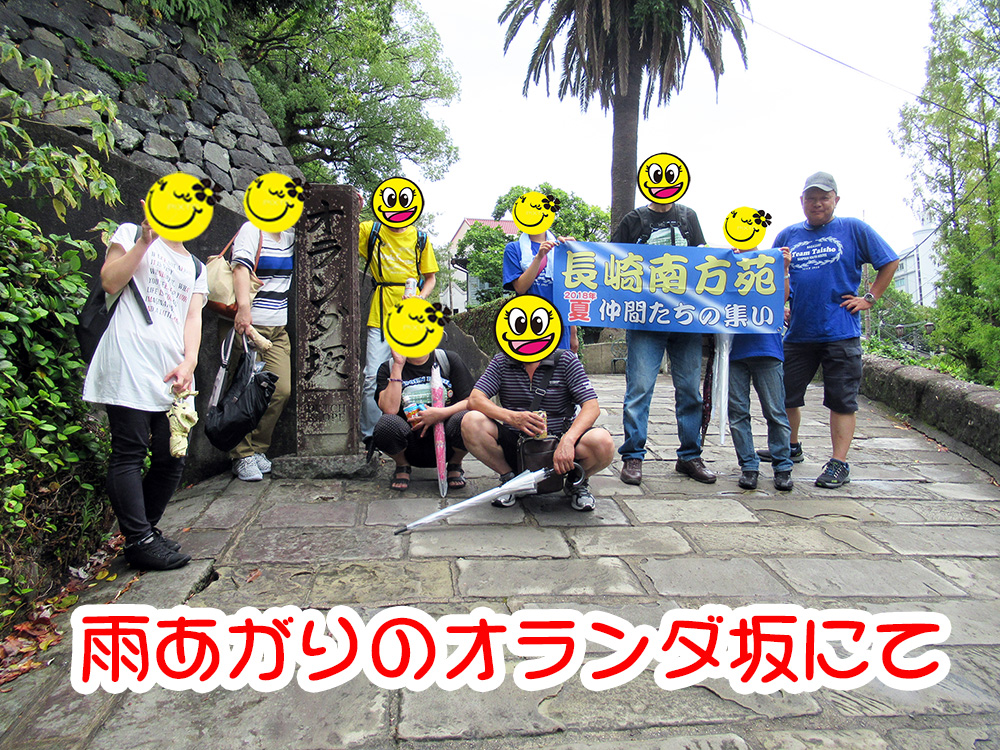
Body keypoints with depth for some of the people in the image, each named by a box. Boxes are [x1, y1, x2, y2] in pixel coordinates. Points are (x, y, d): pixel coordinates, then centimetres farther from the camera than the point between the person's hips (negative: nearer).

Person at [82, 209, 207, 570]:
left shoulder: (196, 267, 25)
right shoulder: (131, 234, 13)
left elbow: (193, 317, 11)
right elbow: (110, 282, -2)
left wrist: (189, 362, -5)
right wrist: (145, 241, -8)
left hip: (172, 375, 5)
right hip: (131, 369, -5)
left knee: (171, 459, 4)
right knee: (129, 456, -4)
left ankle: (146, 530, 21)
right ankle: (140, 541, 1)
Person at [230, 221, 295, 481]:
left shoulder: (291, 235, 15)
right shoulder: (252, 230, -4)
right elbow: (241, 267, -19)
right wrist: (244, 306, -34)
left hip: (279, 328, 6)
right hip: (250, 324, -6)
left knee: (282, 389, -4)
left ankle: (258, 448, 11)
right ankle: (243, 456, 5)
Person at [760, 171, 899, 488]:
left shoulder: (853, 229, 2)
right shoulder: (788, 235, 12)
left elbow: (890, 262, 7)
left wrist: (869, 298, -1)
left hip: (841, 333, -4)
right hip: (798, 332, 4)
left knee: (842, 400, 0)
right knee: (785, 393, 11)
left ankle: (839, 464, 7)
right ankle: (790, 447, 33)